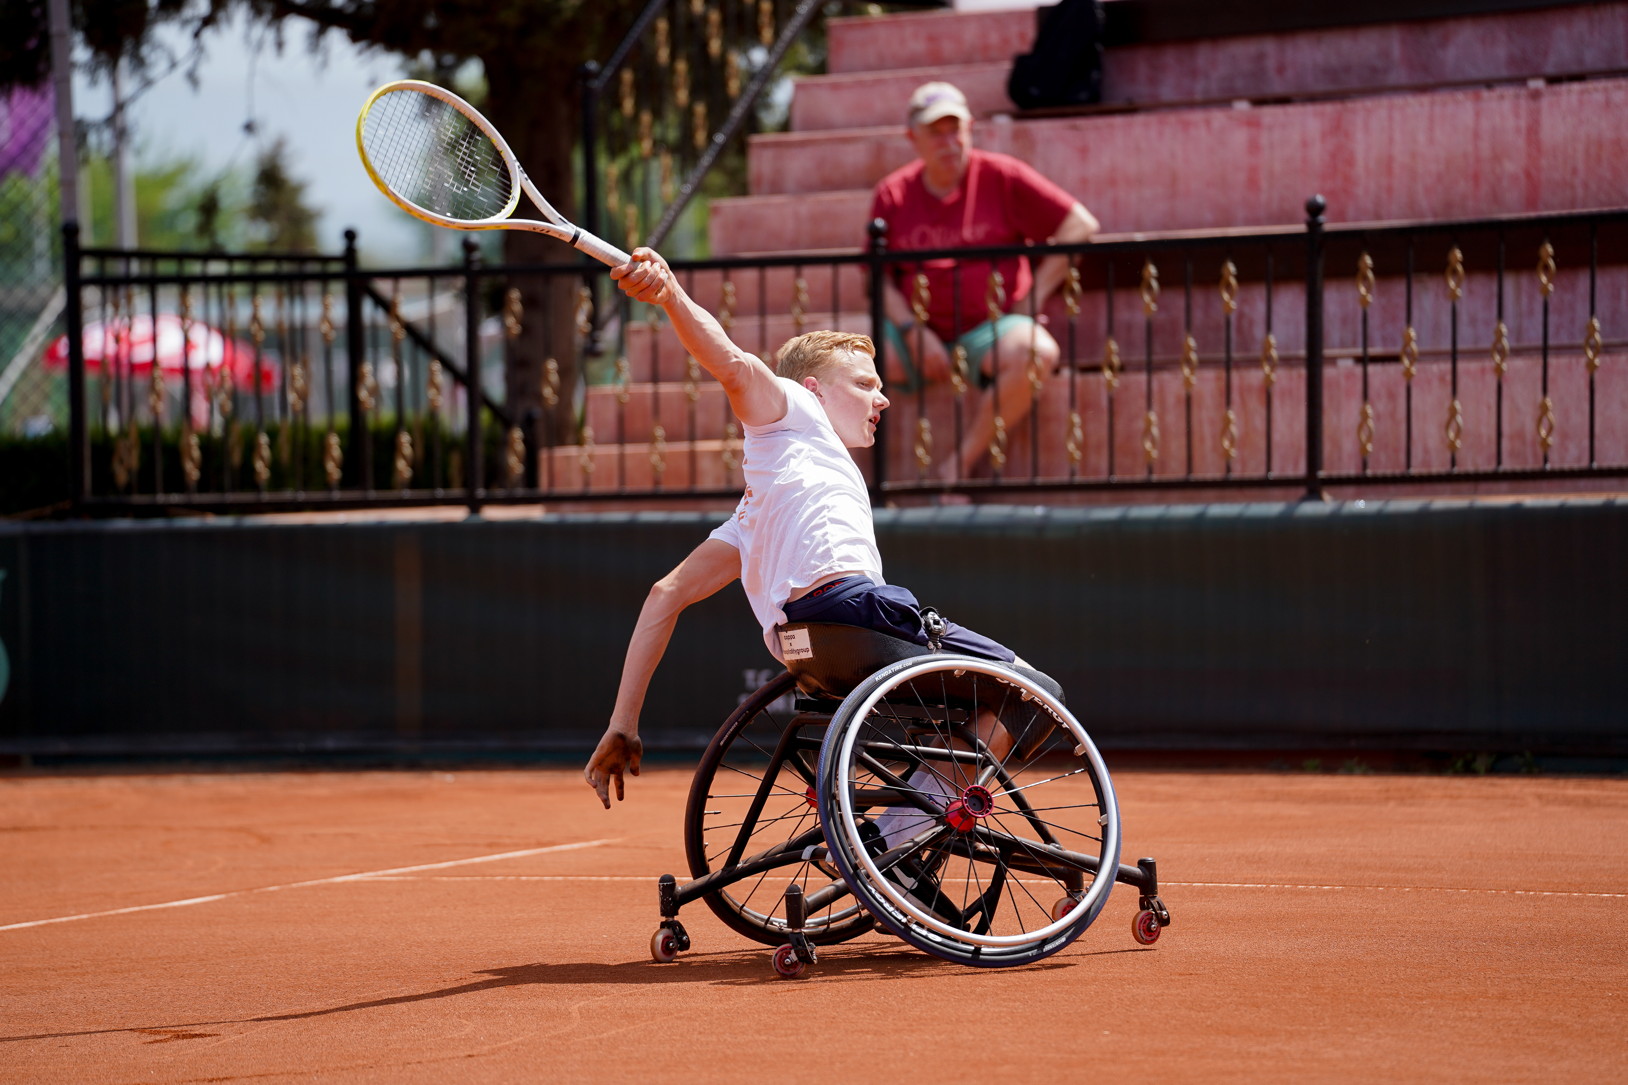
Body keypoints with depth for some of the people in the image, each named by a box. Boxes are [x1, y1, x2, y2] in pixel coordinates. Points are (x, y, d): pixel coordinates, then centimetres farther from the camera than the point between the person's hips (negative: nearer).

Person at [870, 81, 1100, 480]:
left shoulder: (1003, 177, 2)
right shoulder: (893, 194, 7)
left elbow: (1080, 226, 1)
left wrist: (1033, 298, -3)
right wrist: (911, 330, -12)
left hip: (991, 329, -1)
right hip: (920, 334, 1)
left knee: (1038, 352, -36)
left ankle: (963, 462, -23)